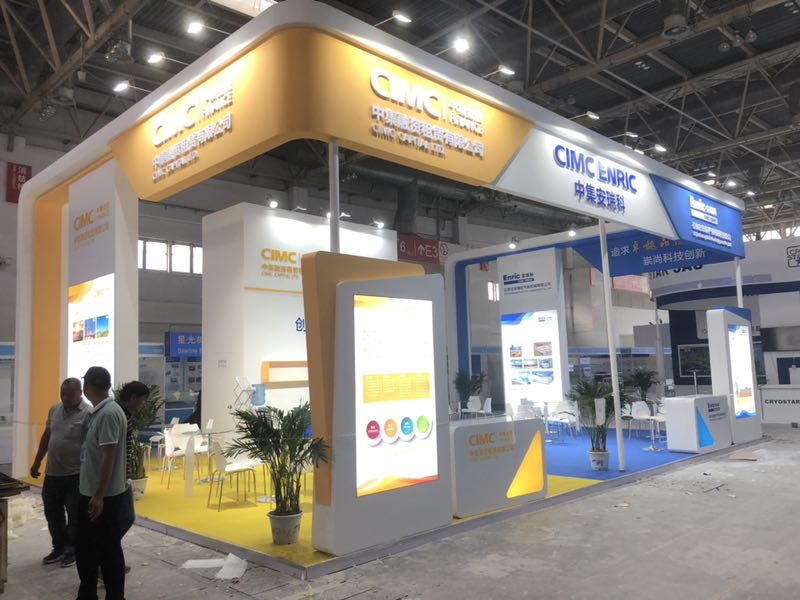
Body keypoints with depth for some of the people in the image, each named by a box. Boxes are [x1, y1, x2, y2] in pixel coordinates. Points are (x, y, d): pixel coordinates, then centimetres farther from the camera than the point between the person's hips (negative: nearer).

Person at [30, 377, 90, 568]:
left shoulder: (89, 413, -16)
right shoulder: (54, 409, 6)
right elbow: (46, 437, 17)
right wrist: (37, 462, 17)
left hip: (75, 475, -7)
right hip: (52, 473, 7)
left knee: (75, 516, 6)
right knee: (52, 514, 16)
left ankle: (72, 550, 22)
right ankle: (59, 548, 31)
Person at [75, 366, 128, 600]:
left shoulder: (109, 413, -21)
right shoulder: (97, 412, 9)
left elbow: (108, 457, -23)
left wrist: (99, 495, -22)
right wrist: (92, 493, 20)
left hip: (106, 497, -9)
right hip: (88, 493, 9)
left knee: (108, 550, 3)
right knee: (84, 547, 19)